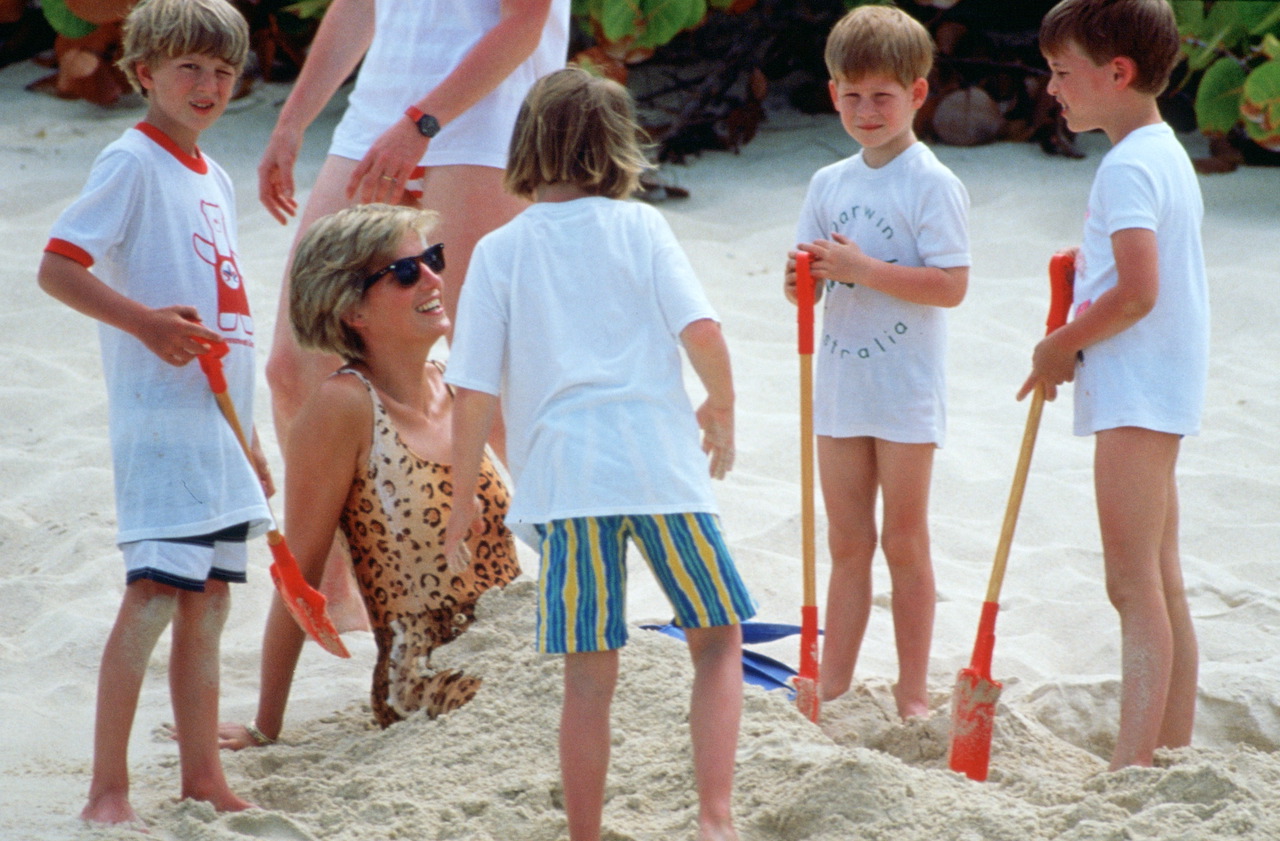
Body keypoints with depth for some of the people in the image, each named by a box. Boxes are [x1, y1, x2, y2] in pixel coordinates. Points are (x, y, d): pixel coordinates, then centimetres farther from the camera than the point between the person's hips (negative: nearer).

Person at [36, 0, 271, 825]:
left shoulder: (213, 178, 18)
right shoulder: (133, 162, -7)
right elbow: (57, 267, -15)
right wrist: (144, 320, -27)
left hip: (218, 418, 8)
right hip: (160, 417, -8)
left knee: (210, 596, 11)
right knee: (155, 592, -13)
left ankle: (203, 774, 17)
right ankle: (109, 790, -12)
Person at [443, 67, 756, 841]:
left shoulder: (500, 252, 5)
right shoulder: (639, 227, 4)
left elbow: (476, 391, 1)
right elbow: (702, 331, -6)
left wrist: (463, 496, 11)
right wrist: (721, 411, 13)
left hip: (561, 478, 1)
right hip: (660, 464, -1)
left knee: (590, 675, 6)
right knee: (719, 639, 13)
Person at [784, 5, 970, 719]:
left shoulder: (933, 185, -10)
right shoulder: (829, 184, 8)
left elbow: (951, 285, -18)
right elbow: (809, 288, 10)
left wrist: (863, 269, -23)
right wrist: (801, 278, -13)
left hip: (907, 392, -5)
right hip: (840, 385, 5)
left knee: (904, 544, 3)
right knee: (847, 544, 11)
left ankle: (913, 692, 10)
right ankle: (832, 686, 15)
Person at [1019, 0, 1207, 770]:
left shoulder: (1127, 167, -15)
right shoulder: (1169, 156, 16)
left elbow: (1138, 292, -24)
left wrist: (1061, 348, -12)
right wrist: (1080, 338, 10)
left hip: (1134, 394, -10)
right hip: (1162, 389, 10)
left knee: (1134, 583, -12)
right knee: (1163, 584, 12)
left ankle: (1133, 765, -15)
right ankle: (1175, 752, 15)